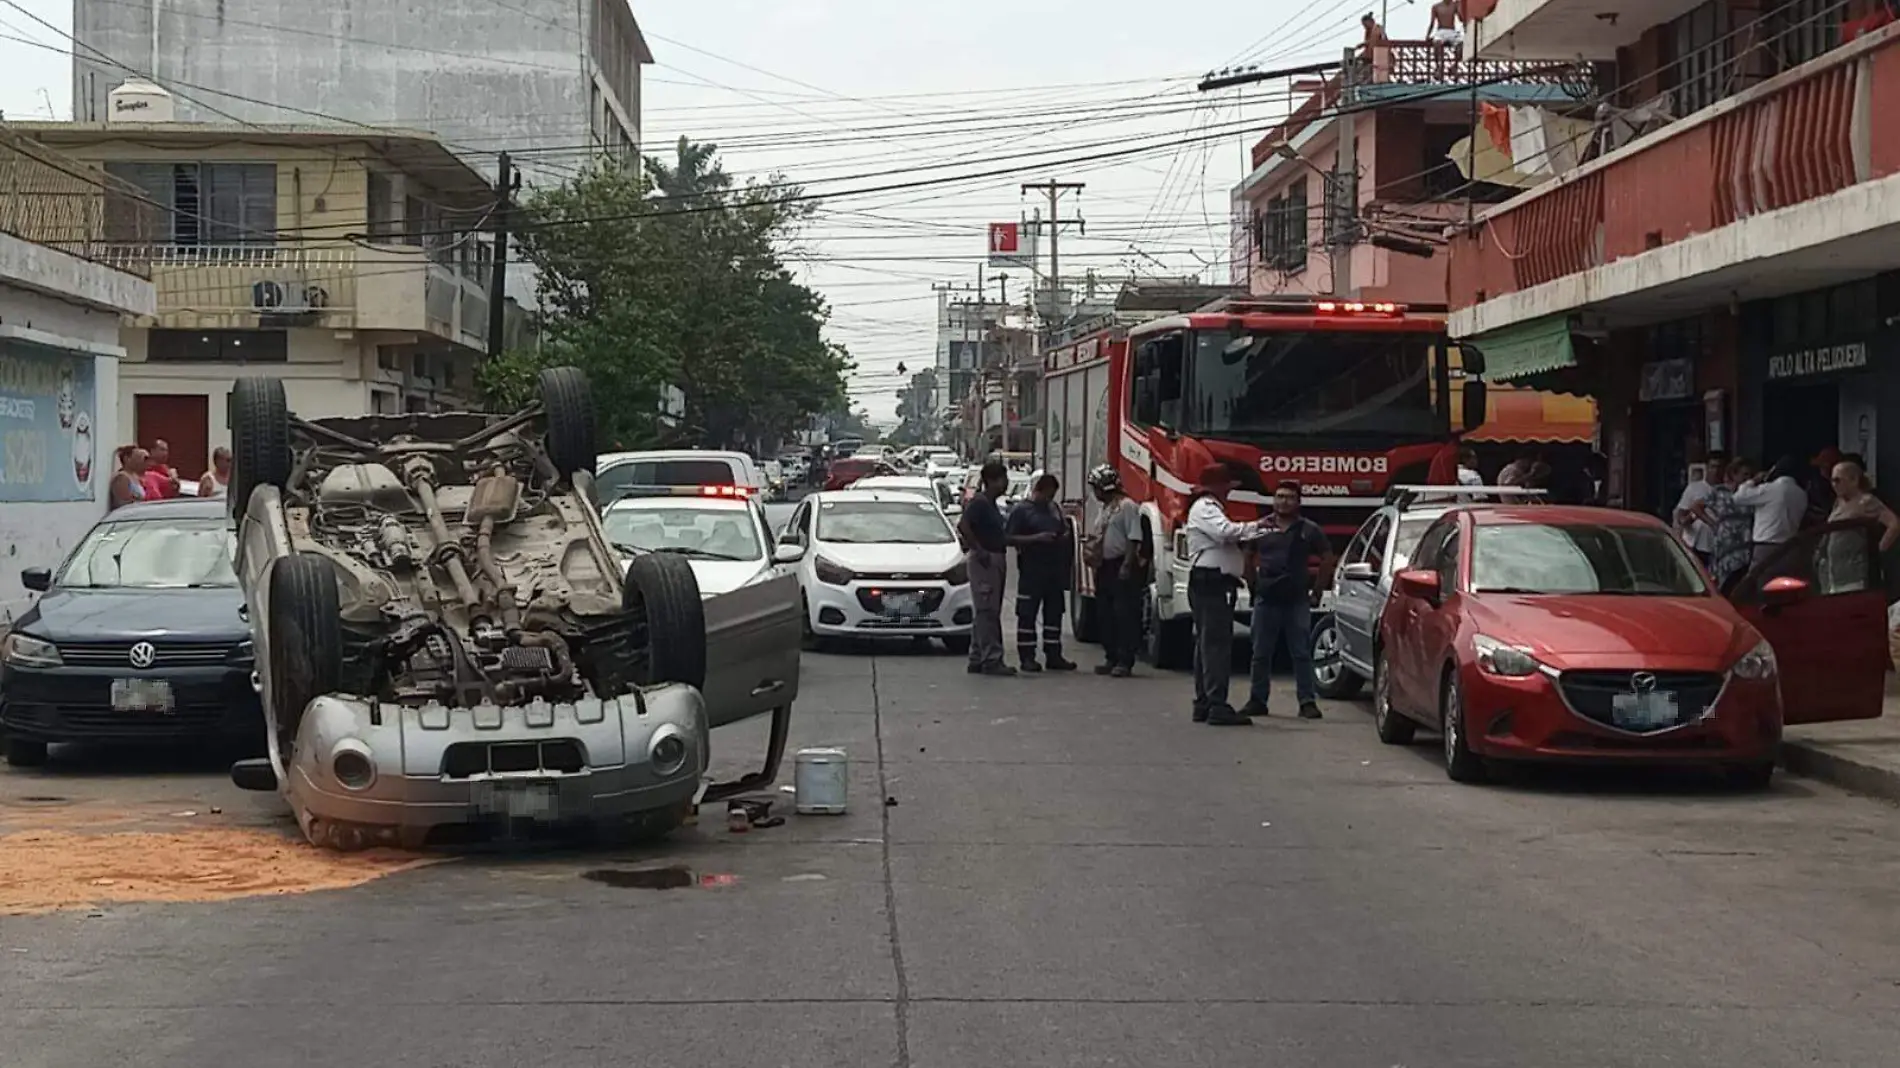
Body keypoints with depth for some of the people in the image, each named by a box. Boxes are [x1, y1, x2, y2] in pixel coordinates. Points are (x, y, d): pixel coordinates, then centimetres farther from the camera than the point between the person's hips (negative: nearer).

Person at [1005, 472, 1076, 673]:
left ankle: (1053, 655, 15)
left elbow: (1064, 531, 28)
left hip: (1055, 569, 7)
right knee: (1027, 614, -4)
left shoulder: (1054, 509, 17)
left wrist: (1065, 537, 4)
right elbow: (1010, 538, -11)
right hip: (1032, 571, -7)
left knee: (1054, 613, 9)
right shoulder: (1021, 510, -4)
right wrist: (1037, 538, -20)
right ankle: (1027, 657, 0)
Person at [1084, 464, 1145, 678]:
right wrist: (1090, 551, 11)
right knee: (1104, 616, 10)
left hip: (1122, 567, -10)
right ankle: (1111, 658, 17)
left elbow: (1133, 539, -16)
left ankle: (1125, 662, -7)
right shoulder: (1105, 509, 18)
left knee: (1124, 615, -8)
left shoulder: (1127, 506, -10)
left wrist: (1127, 566, -22)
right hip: (1105, 567, 10)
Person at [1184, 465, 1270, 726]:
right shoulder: (1204, 508, -9)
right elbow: (1226, 531, -26)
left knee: (1207, 644, 12)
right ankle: (1217, 706, -18)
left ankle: (1203, 704, 15)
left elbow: (1227, 538, 25)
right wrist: (1256, 526, -16)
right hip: (1210, 582, -11)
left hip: (1211, 585, 11)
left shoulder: (1210, 508, 25)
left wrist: (1258, 533, 17)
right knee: (1216, 643, -14)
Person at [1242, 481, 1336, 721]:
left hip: (1298, 600, -1)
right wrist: (1253, 582, 6)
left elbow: (1327, 557, 13)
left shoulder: (1309, 530, 4)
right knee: (1261, 654, 6)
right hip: (1266, 600, 1)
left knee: (1301, 654, 0)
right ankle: (1257, 701, 13)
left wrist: (1320, 585, 8)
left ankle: (1308, 701, 2)